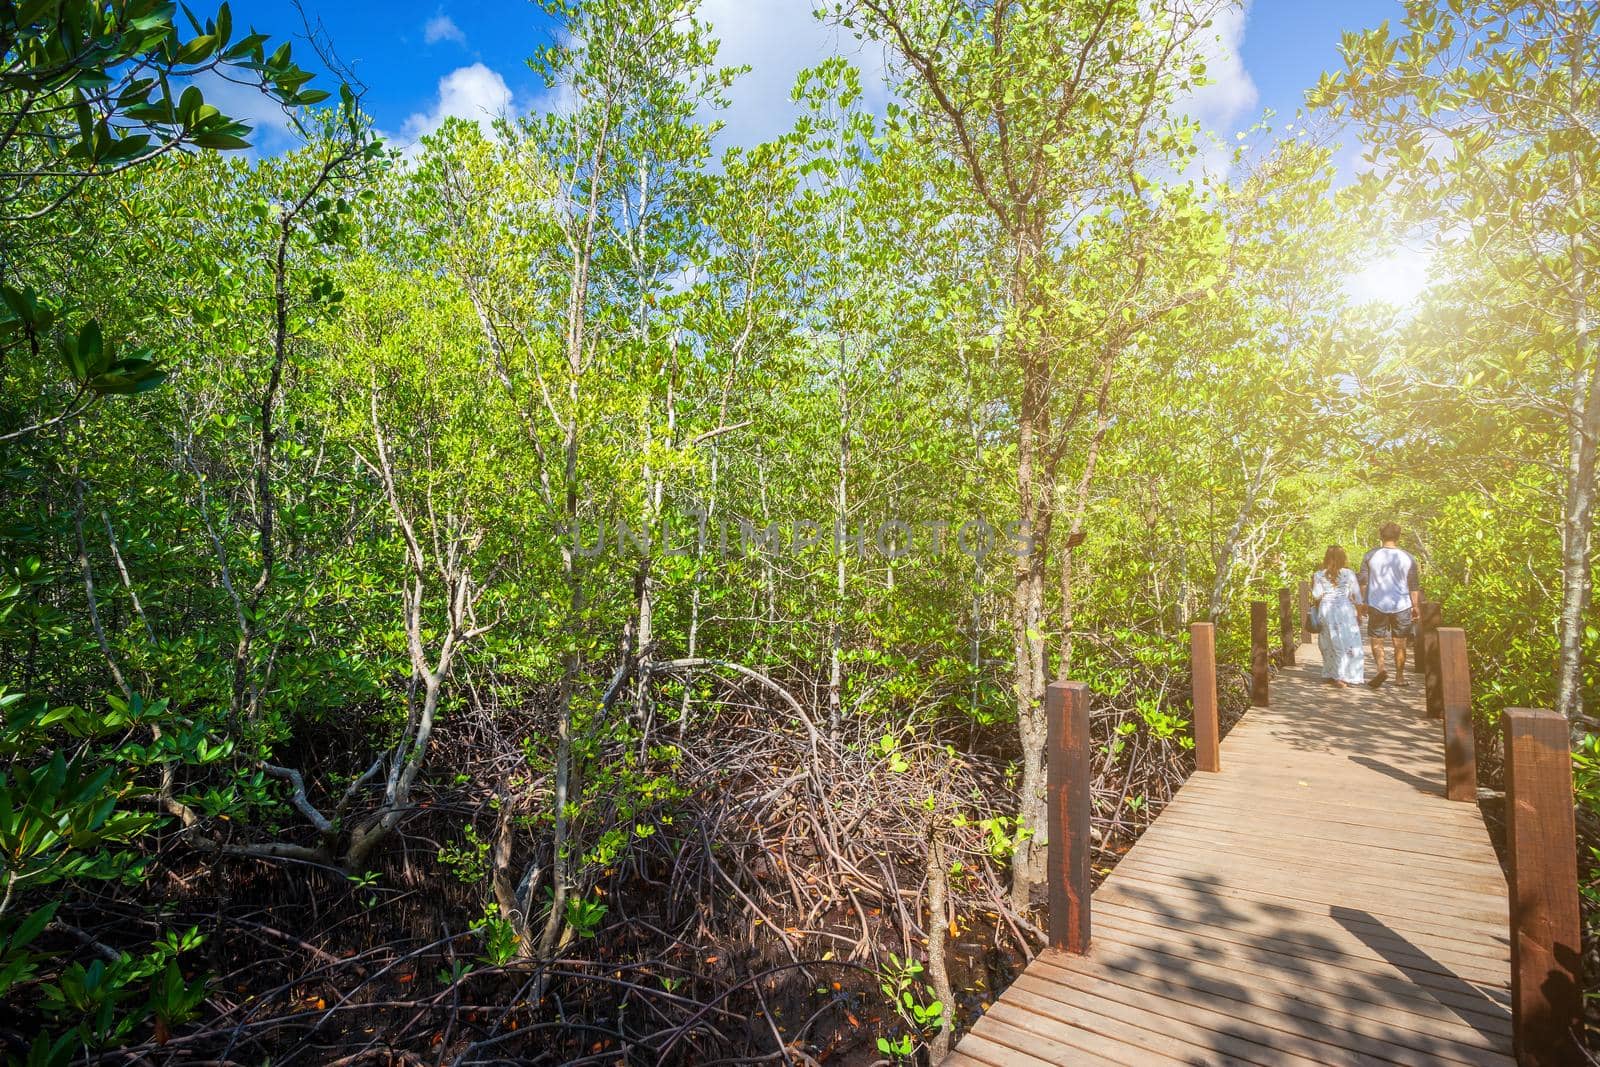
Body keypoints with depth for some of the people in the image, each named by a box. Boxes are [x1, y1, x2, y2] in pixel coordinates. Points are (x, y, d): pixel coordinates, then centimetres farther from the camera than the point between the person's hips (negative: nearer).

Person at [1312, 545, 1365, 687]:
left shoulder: (1319, 575, 1)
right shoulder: (1349, 573, 0)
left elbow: (1317, 595, -2)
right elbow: (1357, 595, 4)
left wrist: (1312, 585, 15)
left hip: (1326, 610, 2)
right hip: (1344, 610, -2)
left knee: (1330, 644, 12)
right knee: (1347, 643, 3)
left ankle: (1330, 676, 17)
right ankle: (1343, 677, -2)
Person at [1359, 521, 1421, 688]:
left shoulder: (1370, 556, -4)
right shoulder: (1408, 558, -2)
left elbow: (1363, 582, 0)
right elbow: (1413, 586, 2)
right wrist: (1416, 606, 11)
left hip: (1376, 605, -1)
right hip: (1401, 606, 1)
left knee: (1377, 641, 8)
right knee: (1400, 643, 12)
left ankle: (1381, 669, -13)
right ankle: (1399, 676, 20)